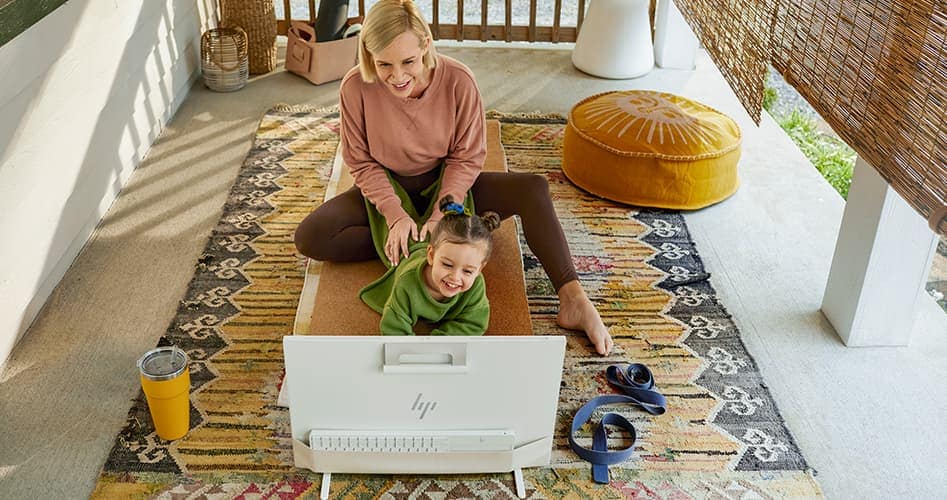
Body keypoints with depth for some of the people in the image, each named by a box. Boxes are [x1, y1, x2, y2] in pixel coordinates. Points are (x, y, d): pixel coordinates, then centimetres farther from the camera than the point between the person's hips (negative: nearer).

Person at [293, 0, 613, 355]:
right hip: (387, 189, 0)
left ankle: (573, 301, -25)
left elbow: (467, 158, -12)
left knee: (534, 189, -23)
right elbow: (362, 163, -11)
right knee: (310, 237, -24)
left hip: (445, 184, 0)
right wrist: (396, 216, -25)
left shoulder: (458, 81, -22)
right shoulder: (355, 88, -22)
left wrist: (442, 216, -25)